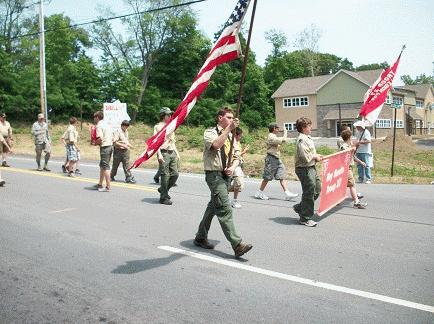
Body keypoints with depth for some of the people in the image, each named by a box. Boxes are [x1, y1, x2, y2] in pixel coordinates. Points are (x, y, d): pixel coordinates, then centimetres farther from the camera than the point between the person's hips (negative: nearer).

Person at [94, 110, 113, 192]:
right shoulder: (107, 125, 17)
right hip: (110, 146, 9)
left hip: (104, 147, -9)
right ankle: (100, 184, 25)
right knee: (102, 165, 18)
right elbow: (112, 138, 17)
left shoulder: (99, 126, -10)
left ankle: (108, 187, -4)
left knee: (106, 167, -6)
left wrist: (96, 143, -4)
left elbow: (100, 138, -21)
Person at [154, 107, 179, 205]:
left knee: (175, 174, 3)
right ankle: (164, 197, 4)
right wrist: (159, 154, -19)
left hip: (172, 153, 7)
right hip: (164, 153, -7)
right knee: (165, 175, -5)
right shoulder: (158, 126, -2)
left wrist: (176, 152, 17)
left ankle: (163, 189, 24)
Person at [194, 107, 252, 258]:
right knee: (225, 209, -15)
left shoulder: (230, 136, 17)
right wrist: (229, 128, -26)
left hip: (226, 175, 8)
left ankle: (201, 237, 28)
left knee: (214, 206, 15)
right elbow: (216, 145, -27)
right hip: (214, 174, -8)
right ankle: (237, 244, -18)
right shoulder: (210, 132, -4)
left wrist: (233, 167, -7)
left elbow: (236, 156, 13)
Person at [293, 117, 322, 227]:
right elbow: (305, 156, -26)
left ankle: (299, 207, 28)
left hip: (311, 168, 11)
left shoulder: (307, 138, 16)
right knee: (309, 194, -3)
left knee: (317, 191, 16)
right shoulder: (302, 139, -18)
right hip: (305, 169, -11)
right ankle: (305, 218, 9)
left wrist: (316, 156, 10)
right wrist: (315, 157, -11)